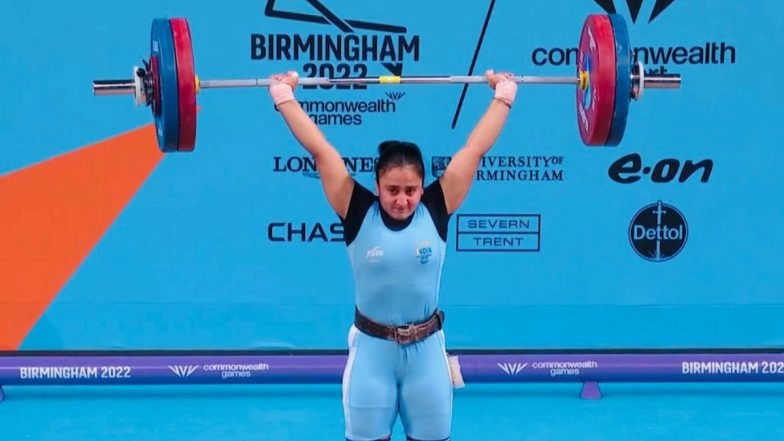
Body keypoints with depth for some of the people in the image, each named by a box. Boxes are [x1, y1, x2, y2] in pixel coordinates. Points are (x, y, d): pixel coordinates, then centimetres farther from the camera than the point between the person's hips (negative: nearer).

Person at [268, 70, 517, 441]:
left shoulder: (436, 211, -8)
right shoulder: (358, 213, -10)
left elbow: (475, 149, -4)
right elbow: (319, 149, -9)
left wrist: (503, 95, -1)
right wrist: (284, 96, -7)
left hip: (426, 348, 1)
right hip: (372, 347, -1)